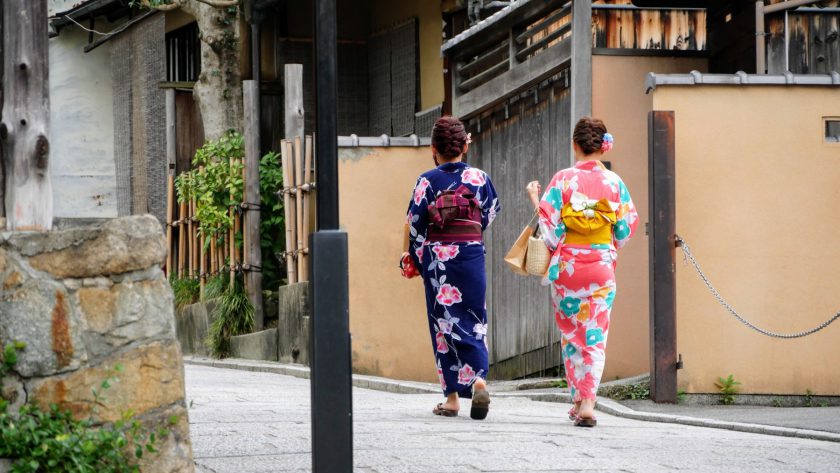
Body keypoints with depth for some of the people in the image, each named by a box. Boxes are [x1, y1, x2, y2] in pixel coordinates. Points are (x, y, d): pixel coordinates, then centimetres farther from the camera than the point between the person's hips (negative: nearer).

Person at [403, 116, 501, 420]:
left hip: (437, 257, -1)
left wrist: (416, 258, 11)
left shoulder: (427, 181, -5)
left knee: (444, 325, 5)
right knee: (474, 322, 7)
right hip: (471, 255, 1)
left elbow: (414, 224, -3)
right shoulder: (478, 177, 0)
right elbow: (489, 216, 9)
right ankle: (478, 379, -18)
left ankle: (452, 397, 4)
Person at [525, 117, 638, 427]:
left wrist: (535, 199, 6)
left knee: (570, 334, 15)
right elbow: (626, 229, 3)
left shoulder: (563, 180, -8)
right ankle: (587, 403, -10)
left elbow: (549, 227, -9)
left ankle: (578, 400, 18)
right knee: (595, 337, 3)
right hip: (602, 266, 1)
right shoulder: (614, 183, -3)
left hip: (567, 265, -1)